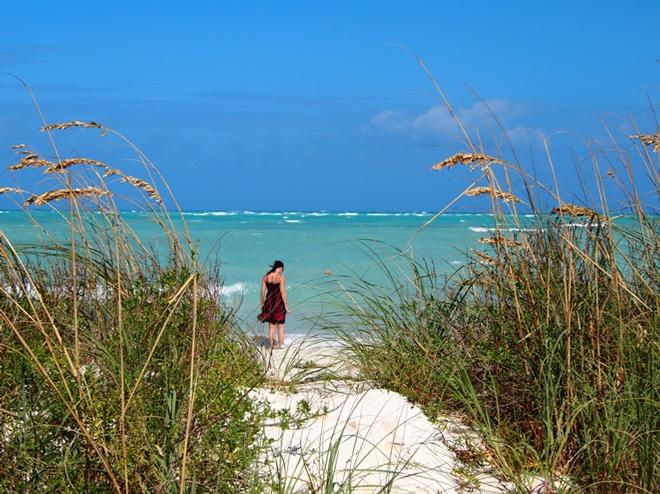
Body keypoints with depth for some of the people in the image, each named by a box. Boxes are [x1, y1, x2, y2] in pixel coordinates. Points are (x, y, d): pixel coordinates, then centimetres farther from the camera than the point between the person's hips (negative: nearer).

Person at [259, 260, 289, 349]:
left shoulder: (265, 277, 3)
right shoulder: (281, 277, -11)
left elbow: (262, 292, 4)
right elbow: (283, 292, -13)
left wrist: (262, 304, 13)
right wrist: (286, 306, -8)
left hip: (269, 302, 4)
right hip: (279, 302, -4)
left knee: (271, 326, 13)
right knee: (280, 326, 7)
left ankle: (272, 345, 16)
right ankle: (281, 345, 9)